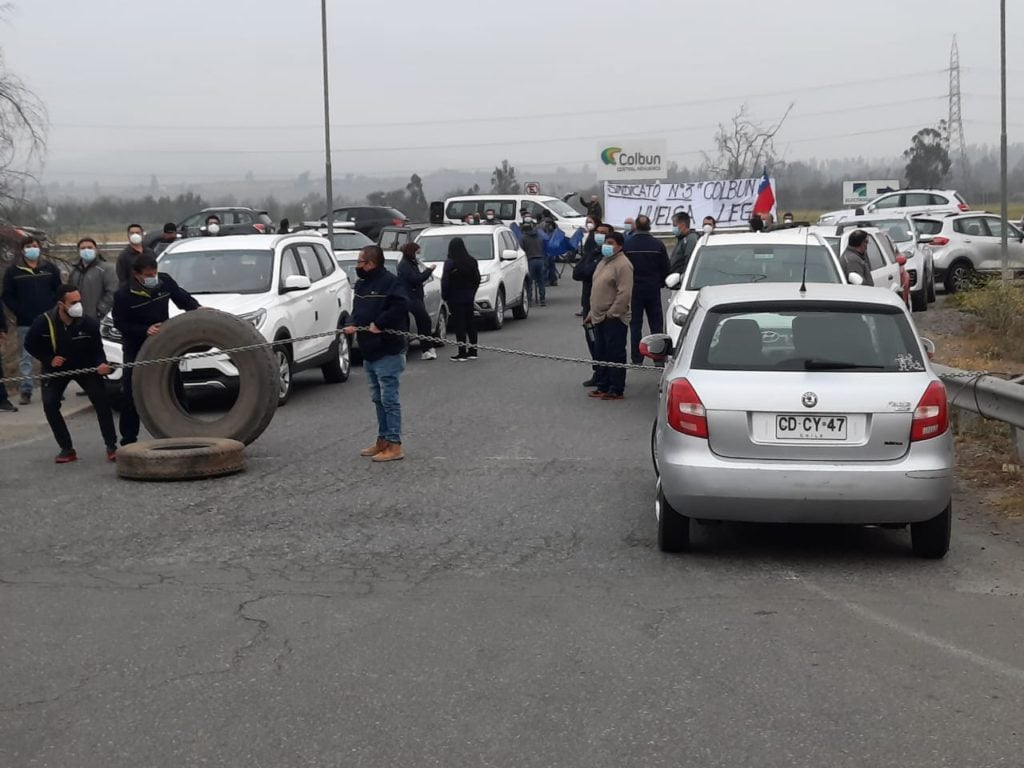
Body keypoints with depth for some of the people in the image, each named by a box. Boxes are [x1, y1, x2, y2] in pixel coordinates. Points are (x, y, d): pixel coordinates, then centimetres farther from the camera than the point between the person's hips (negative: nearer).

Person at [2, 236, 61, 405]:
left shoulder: (50, 269, 7)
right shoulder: (13, 271, 2)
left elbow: (59, 292, 9)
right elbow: (8, 296, 1)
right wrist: (18, 312, -9)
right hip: (25, 323, -1)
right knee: (26, 358, 1)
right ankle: (26, 391, 2)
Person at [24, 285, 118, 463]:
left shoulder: (89, 323, -25)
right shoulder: (44, 322, -25)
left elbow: (97, 349, -12)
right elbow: (30, 344, -7)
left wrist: (101, 364, -33)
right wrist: (49, 359, -18)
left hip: (85, 367, 0)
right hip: (56, 368, 1)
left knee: (101, 401, -15)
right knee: (49, 404, -14)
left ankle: (111, 447, -4)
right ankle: (67, 449, 0)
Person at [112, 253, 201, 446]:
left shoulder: (165, 281, -9)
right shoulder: (123, 295, -19)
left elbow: (182, 298, 6)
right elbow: (120, 324, -14)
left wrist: (197, 308, -13)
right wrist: (145, 330, -27)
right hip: (136, 349, -4)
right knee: (131, 394, -6)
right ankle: (128, 439, 3)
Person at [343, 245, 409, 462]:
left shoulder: (390, 282, -14)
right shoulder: (361, 284, 14)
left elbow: (401, 306, -26)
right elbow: (357, 310, 22)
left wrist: (379, 324, -23)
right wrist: (353, 324, 1)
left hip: (388, 352, -10)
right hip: (369, 352, 10)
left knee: (389, 399, -7)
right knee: (378, 399, 16)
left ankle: (394, 445, -2)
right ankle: (383, 441, 25)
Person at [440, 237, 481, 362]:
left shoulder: (450, 263, -14)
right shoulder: (472, 262, 4)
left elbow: (445, 281, -14)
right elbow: (477, 279, 11)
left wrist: (444, 296, -2)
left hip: (455, 299, -6)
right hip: (469, 298, 6)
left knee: (459, 325, -3)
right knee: (471, 324, 11)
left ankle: (462, 353, -4)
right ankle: (472, 351, 15)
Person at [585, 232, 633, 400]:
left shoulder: (622, 264, -13)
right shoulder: (604, 262, 17)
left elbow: (625, 293, -20)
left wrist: (611, 313, -20)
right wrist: (592, 313, 19)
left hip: (614, 319, -10)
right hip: (599, 317, 10)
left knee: (615, 355, -3)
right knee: (601, 354, 14)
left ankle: (616, 390, 2)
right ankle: (602, 386, 23)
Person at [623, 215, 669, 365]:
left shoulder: (627, 245, -9)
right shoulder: (658, 245, -6)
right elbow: (665, 268, 0)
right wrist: (661, 283, 16)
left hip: (634, 290, -1)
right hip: (653, 290, 1)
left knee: (635, 325, 6)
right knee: (656, 324, 9)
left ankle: (637, 360, 5)